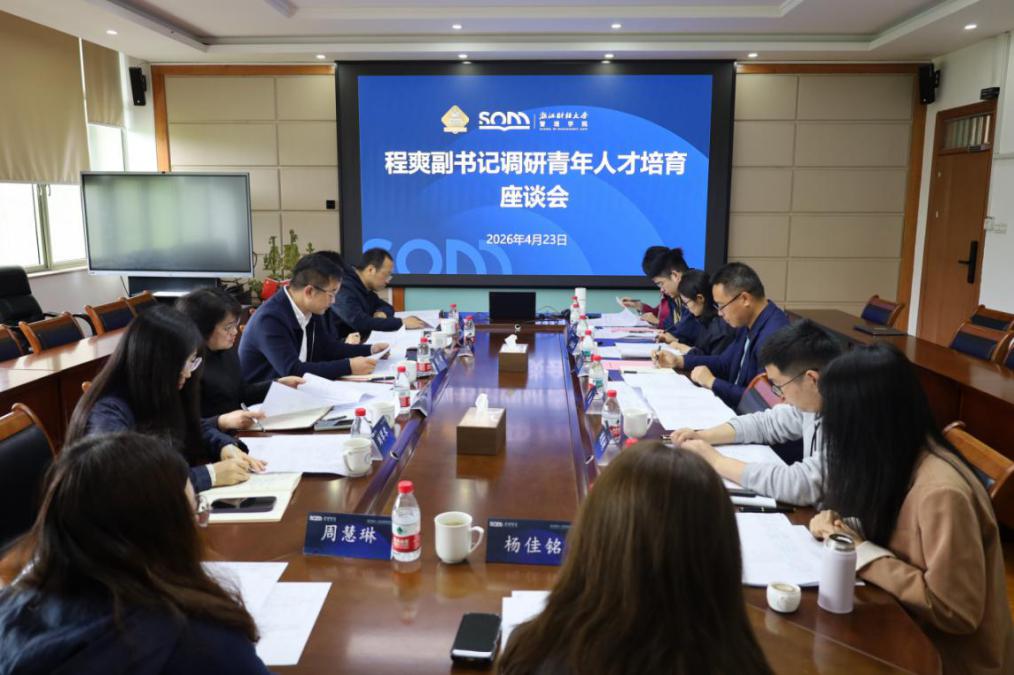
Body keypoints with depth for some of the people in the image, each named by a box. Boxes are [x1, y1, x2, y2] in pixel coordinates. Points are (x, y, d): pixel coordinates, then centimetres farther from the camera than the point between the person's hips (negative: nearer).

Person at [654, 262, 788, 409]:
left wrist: (713, 382, -16)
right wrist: (678, 360, 10)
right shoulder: (748, 324, 5)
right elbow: (725, 362, 19)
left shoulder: (774, 336, -26)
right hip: (734, 406, 9)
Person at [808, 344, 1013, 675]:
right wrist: (839, 527, -7)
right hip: (909, 628, 7)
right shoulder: (892, 461, -4)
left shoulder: (941, 492, -29)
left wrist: (863, 553, -22)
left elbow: (955, 612, -25)